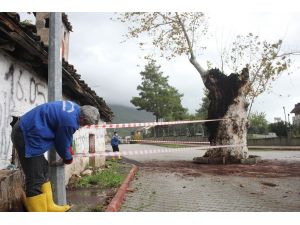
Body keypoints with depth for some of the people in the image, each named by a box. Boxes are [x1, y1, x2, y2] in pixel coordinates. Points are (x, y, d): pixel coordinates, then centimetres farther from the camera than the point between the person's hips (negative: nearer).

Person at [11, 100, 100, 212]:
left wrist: (69, 150, 24)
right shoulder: (69, 121, -25)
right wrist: (68, 159, 11)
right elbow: (62, 144, -8)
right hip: (27, 136, -11)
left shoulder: (75, 108, 2)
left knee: (43, 173, 16)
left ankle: (49, 207, 27)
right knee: (36, 180, -7)